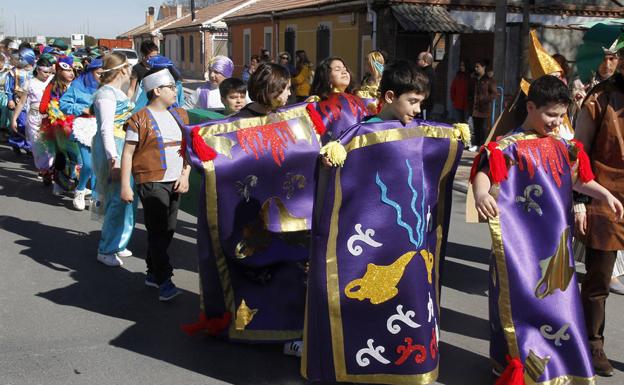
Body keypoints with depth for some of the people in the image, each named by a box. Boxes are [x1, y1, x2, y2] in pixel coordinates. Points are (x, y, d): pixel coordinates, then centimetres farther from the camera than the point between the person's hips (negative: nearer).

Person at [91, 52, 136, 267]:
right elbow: (106, 129, -20)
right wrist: (113, 158, -26)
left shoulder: (117, 92, 15)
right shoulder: (106, 93, -13)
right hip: (113, 149, -10)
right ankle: (106, 250, 2)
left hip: (124, 148, 10)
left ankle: (116, 244, 26)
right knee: (119, 200, -9)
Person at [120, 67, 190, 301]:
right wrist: (125, 186, -12)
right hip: (152, 182, -6)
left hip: (175, 183, 7)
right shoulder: (140, 119, -7)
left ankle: (153, 273, 25)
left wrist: (185, 175, 2)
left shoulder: (180, 115, 13)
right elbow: (127, 153, -8)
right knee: (158, 231, -7)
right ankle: (164, 281, -5)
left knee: (167, 231, 11)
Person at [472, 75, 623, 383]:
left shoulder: (561, 146, 10)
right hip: (521, 241, -6)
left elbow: (577, 178, 25)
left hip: (556, 240, 7)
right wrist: (481, 193, -45)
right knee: (519, 299, 4)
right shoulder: (510, 145, -12)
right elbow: (483, 172, -25)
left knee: (557, 299, 13)